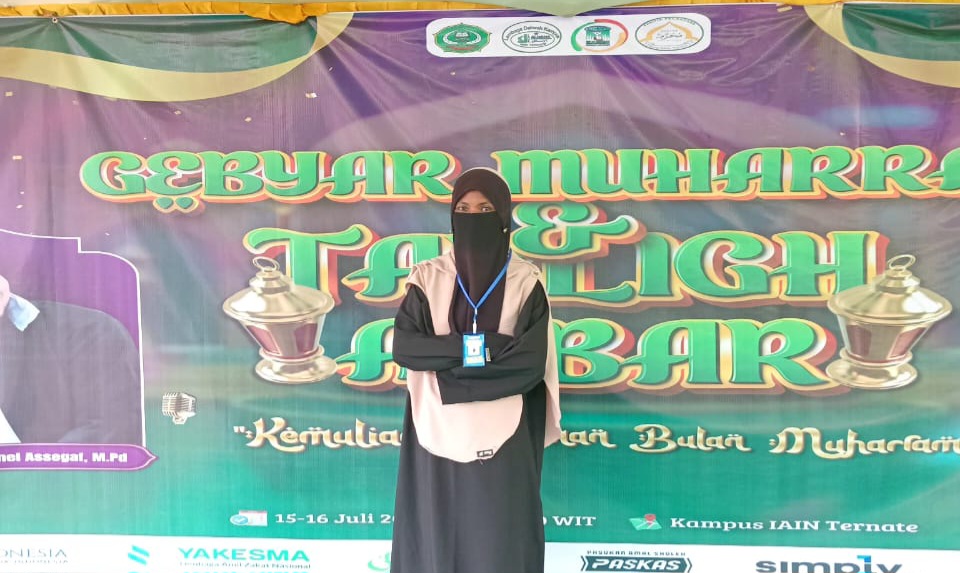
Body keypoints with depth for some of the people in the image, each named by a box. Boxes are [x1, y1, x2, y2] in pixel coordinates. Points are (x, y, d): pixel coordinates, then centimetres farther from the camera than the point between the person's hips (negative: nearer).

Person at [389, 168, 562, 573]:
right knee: (436, 536, 8)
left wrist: (449, 365, -13)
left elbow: (531, 362, -12)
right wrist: (484, 345, -15)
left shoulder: (525, 283, -2)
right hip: (439, 434, 2)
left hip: (502, 438, -1)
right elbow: (404, 347, -8)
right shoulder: (428, 278, 2)